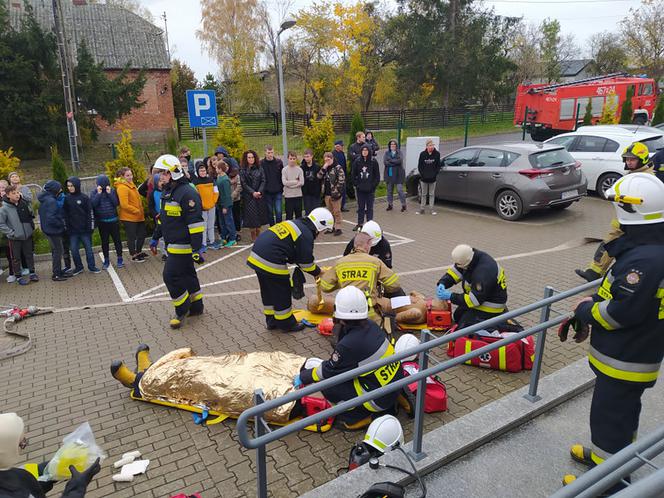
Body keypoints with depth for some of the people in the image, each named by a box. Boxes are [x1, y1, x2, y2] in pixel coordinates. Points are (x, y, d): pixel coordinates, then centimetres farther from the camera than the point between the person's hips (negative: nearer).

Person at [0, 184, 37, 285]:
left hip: (27, 235, 3)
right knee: (16, 258, 8)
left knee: (29, 255, 14)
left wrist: (31, 226, 3)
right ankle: (19, 276, 19)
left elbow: (31, 215, 12)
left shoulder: (24, 203, -2)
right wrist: (11, 233, -13)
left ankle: (32, 273, 27)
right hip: (14, 238, -3)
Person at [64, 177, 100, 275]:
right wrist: (67, 227, 2)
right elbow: (65, 214, 8)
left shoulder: (84, 198, -3)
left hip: (84, 229, -2)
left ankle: (92, 267, 14)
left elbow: (90, 213, -3)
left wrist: (91, 227, -7)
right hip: (72, 230, 2)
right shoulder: (66, 198, 5)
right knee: (74, 250, 5)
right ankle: (78, 267, 19)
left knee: (88, 248, 4)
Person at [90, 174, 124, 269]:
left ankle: (120, 258, 15)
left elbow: (117, 203, -10)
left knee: (117, 239, 4)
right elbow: (93, 204, -13)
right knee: (104, 241, 9)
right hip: (102, 222, 1)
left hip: (114, 220, -1)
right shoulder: (94, 192, 0)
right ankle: (106, 260, 20)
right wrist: (99, 194, -17)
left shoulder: (112, 190, 0)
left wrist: (110, 193, -16)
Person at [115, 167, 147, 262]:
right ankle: (134, 255, 18)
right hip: (129, 218, -9)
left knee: (142, 234, 18)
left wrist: (140, 211, 13)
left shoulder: (131, 185, 12)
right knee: (132, 237, 4)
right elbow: (124, 205, -24)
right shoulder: (122, 187, -17)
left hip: (138, 217, 9)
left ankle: (138, 252, 36)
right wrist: (136, 211, -16)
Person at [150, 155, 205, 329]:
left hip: (182, 245, -10)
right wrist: (155, 238, 26)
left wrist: (197, 249, -24)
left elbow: (196, 223, -23)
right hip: (173, 244, 10)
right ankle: (196, 307, 29)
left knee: (171, 276, -7)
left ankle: (182, 310, 11)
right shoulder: (167, 192, 11)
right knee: (187, 274, 17)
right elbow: (162, 218, 23)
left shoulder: (187, 193, -20)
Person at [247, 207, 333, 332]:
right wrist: (318, 272, 13)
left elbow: (296, 255, 22)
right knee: (282, 293, 8)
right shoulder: (306, 236, -11)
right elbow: (306, 262, -5)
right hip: (271, 262, -9)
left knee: (268, 290, 22)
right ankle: (286, 324, 22)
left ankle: (271, 320, 37)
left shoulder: (295, 223, 18)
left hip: (256, 256, 10)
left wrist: (316, 269, 19)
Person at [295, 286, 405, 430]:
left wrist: (303, 377, 5)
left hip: (380, 400, -8)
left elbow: (328, 371, -9)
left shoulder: (350, 344, -25)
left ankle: (357, 418, 7)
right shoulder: (371, 326, -3)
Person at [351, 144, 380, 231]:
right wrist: (356, 184, -1)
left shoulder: (373, 162, -4)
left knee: (369, 207, 5)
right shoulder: (357, 161, 1)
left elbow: (377, 175, -1)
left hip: (370, 189, -2)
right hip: (360, 189, 2)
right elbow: (353, 174, 7)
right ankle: (360, 223, 19)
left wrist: (373, 186, -7)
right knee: (360, 207, 10)